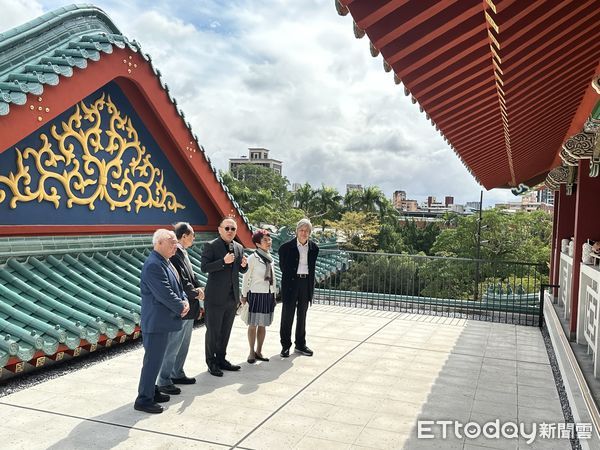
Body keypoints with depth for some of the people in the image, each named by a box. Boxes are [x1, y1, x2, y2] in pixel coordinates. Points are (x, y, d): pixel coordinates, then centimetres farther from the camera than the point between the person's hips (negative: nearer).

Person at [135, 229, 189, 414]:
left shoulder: (165, 262, 13)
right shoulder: (154, 265, -20)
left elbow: (176, 286, 16)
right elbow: (164, 293, -23)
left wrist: (184, 301, -2)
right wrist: (180, 308, -11)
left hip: (162, 320, 10)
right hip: (156, 321, -10)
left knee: (155, 358, 19)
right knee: (153, 360, -2)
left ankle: (151, 391, 30)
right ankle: (144, 400, 7)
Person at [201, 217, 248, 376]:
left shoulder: (239, 247, 10)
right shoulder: (210, 246, -8)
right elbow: (204, 267, -16)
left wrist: (244, 265, -6)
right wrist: (223, 261, -26)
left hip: (232, 297, 6)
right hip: (215, 297, -6)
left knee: (225, 331, 16)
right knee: (213, 331, 4)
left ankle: (221, 359, 29)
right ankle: (211, 363, 17)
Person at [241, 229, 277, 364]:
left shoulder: (270, 258, 8)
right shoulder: (252, 258, -9)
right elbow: (246, 278, -5)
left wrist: (274, 295, 14)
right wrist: (244, 295, -3)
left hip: (268, 295, 5)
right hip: (256, 294, -5)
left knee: (263, 324, 10)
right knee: (253, 325, 3)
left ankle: (259, 351, 20)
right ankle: (252, 352, 14)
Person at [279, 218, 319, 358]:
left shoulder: (314, 248, 3)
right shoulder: (287, 247, -8)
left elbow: (312, 266, 11)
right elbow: (283, 266, 3)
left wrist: (311, 284, 7)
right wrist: (289, 277, 3)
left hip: (306, 282, 4)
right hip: (291, 282, -3)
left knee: (302, 315, 14)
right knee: (287, 315, 4)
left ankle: (300, 345, 25)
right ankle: (285, 345, 15)